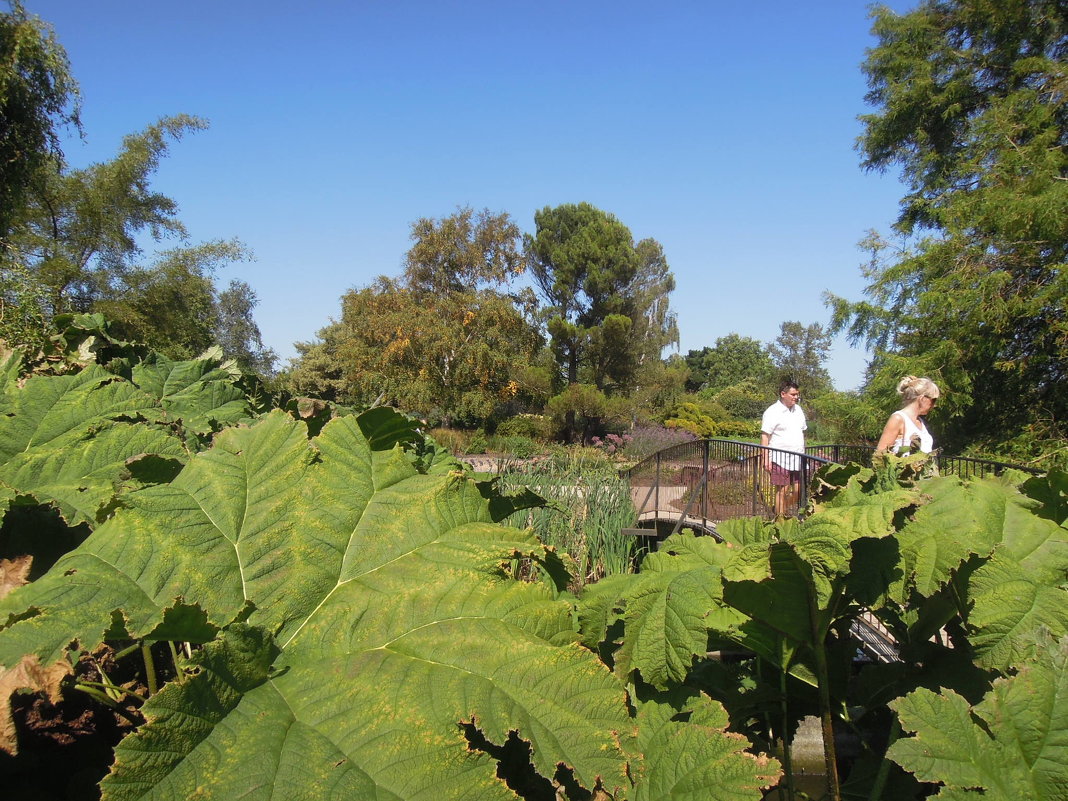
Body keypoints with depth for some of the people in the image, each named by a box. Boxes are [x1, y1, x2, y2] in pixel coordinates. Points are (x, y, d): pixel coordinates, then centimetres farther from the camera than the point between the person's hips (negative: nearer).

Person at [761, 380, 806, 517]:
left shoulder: (798, 410, 14)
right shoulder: (773, 412, -9)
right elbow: (765, 436, -12)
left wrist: (804, 453, 19)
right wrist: (766, 459, -17)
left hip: (797, 458, 7)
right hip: (780, 458, -7)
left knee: (799, 490, 6)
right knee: (782, 491, -3)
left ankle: (782, 511, 25)